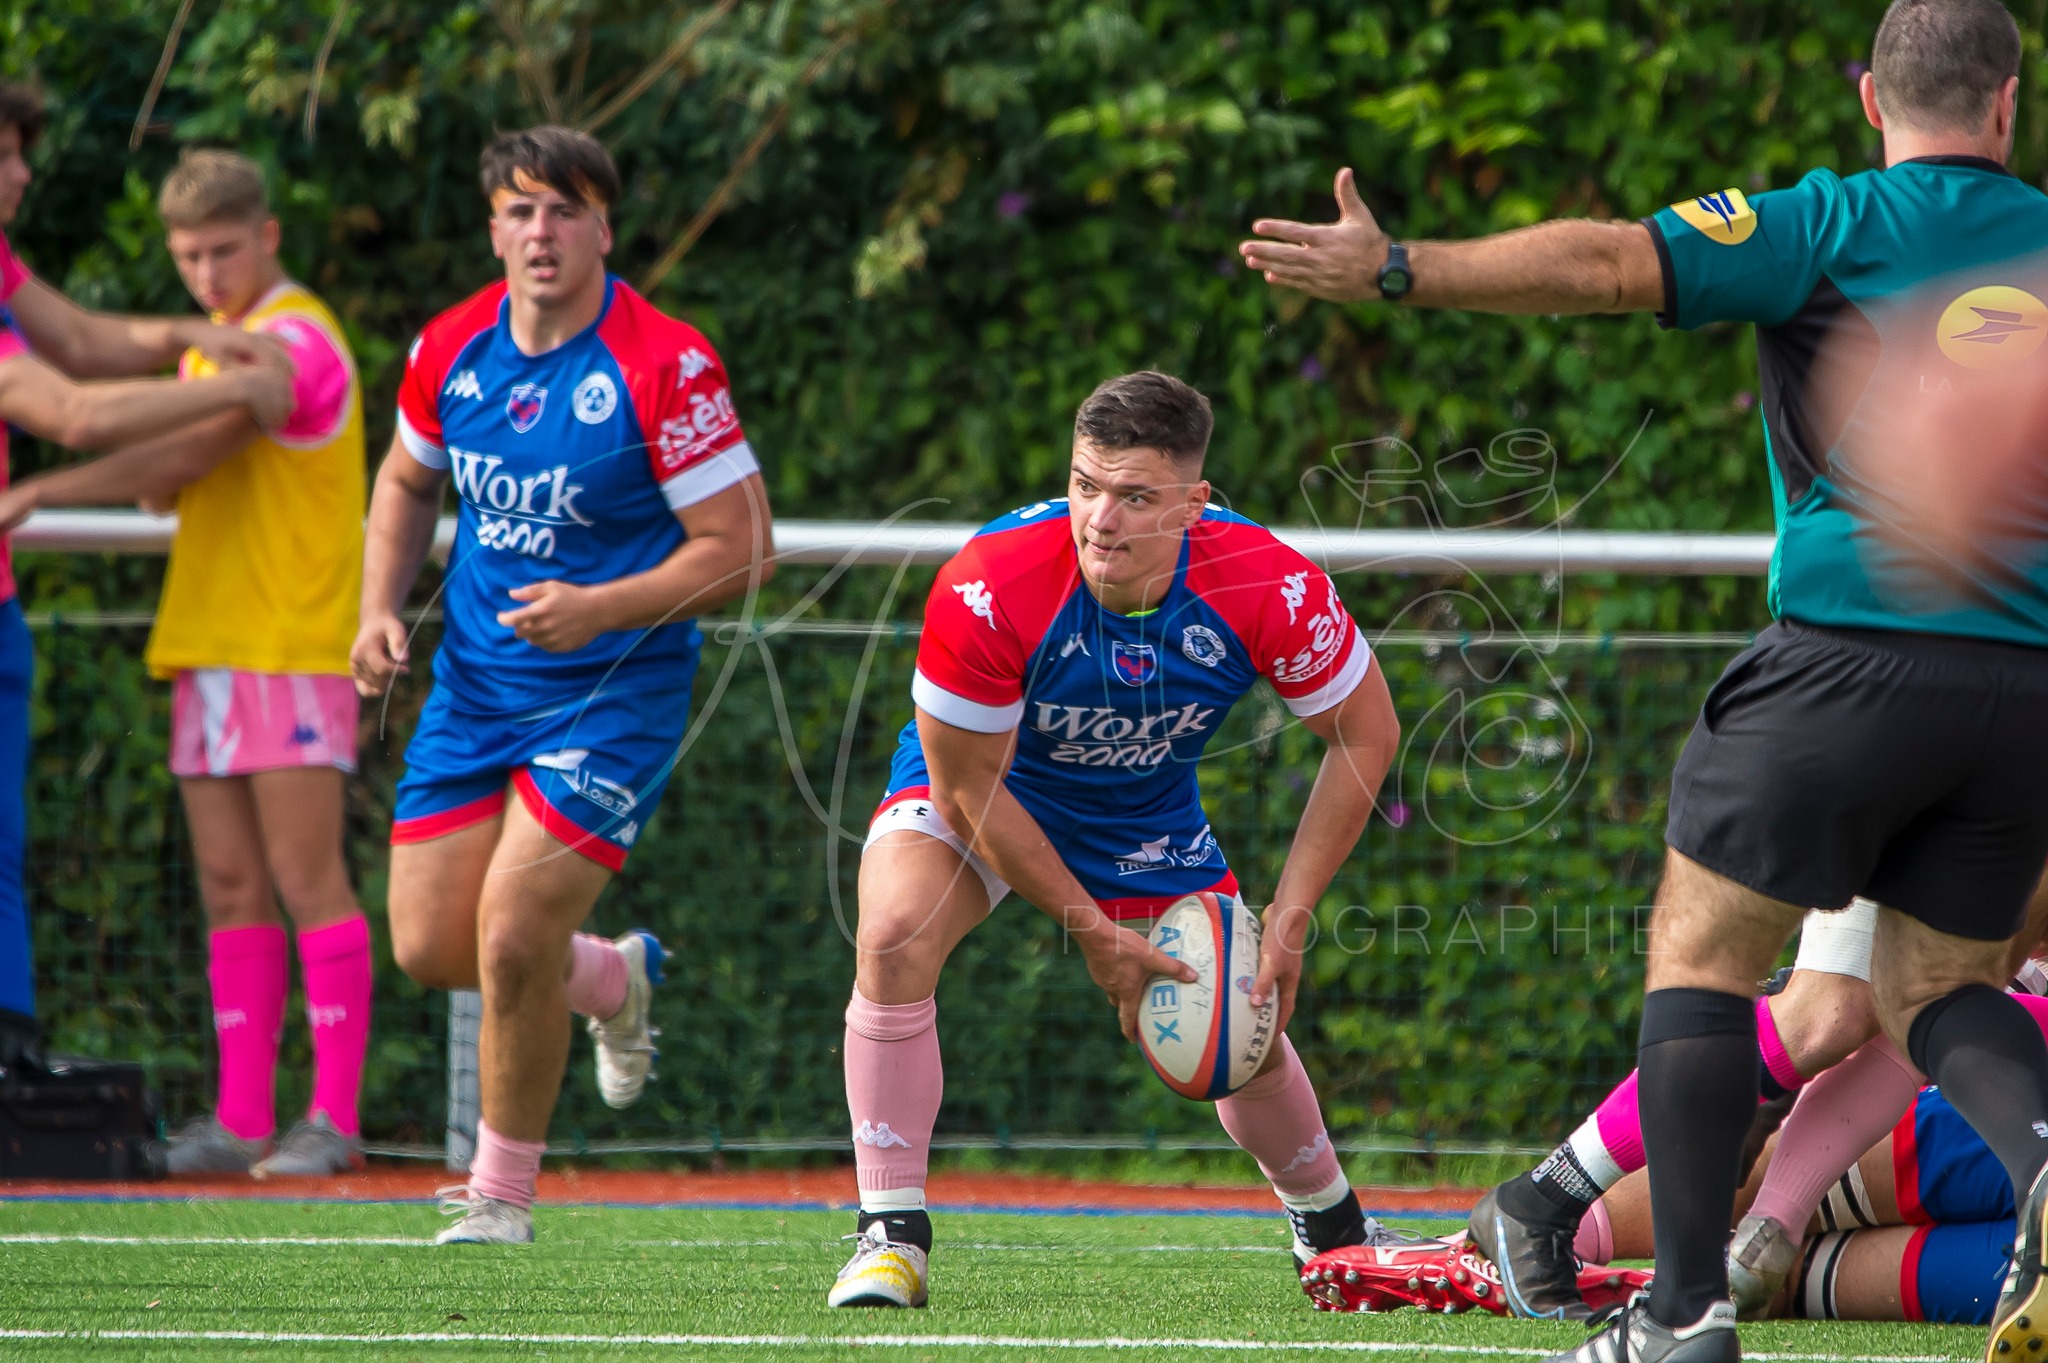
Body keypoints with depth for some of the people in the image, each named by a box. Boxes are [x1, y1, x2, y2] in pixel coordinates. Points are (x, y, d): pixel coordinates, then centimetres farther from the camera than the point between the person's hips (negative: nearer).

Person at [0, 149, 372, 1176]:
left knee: (306, 878, -9)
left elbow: (189, 455, -18)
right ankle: (240, 1118, 4)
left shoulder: (297, 339, -9)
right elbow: (173, 485, 19)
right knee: (229, 889, 4)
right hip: (205, 637, 8)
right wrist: (153, 480, -5)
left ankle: (334, 1118, -8)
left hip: (290, 647, -8)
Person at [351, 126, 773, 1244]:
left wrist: (600, 609, -26)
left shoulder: (664, 366, -17)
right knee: (429, 947, 2)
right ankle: (613, 980, 35)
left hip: (613, 692, -6)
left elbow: (740, 548, -15)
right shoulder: (450, 350, 0)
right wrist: (381, 607, 5)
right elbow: (407, 479, 21)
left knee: (514, 934, -15)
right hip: (473, 681, 6)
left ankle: (503, 1191, 7)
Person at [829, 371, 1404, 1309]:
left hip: (1148, 817, 2)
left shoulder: (1268, 589, -31)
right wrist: (1091, 931, -20)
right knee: (893, 939, -30)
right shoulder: (990, 588, -37)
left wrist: (1289, 920, -16)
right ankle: (890, 1235, -20)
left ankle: (1335, 1231, 35)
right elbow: (968, 787, -24)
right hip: (974, 786, -2)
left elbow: (1365, 733, -13)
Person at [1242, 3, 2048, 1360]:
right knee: (1938, 989, 16)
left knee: (1702, 944, 7)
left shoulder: (1833, 225, 1)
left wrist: (1398, 269, -12)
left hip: (1854, 652, -4)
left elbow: (1618, 263, -10)